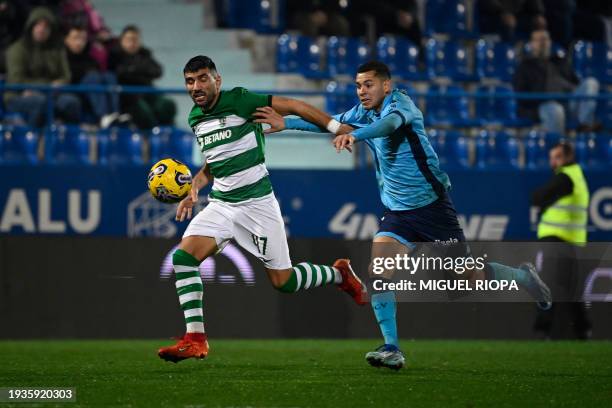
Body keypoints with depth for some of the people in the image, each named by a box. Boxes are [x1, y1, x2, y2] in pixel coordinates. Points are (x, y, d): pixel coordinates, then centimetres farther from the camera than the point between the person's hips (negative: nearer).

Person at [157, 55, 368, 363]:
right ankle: (195, 340, -12)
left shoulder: (238, 101, -13)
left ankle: (339, 274, 27)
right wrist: (194, 190, 9)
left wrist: (338, 128, -18)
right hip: (220, 204, 6)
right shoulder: (195, 118, 10)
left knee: (283, 281, -2)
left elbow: (292, 106, -12)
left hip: (257, 203, -6)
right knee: (183, 257, -14)